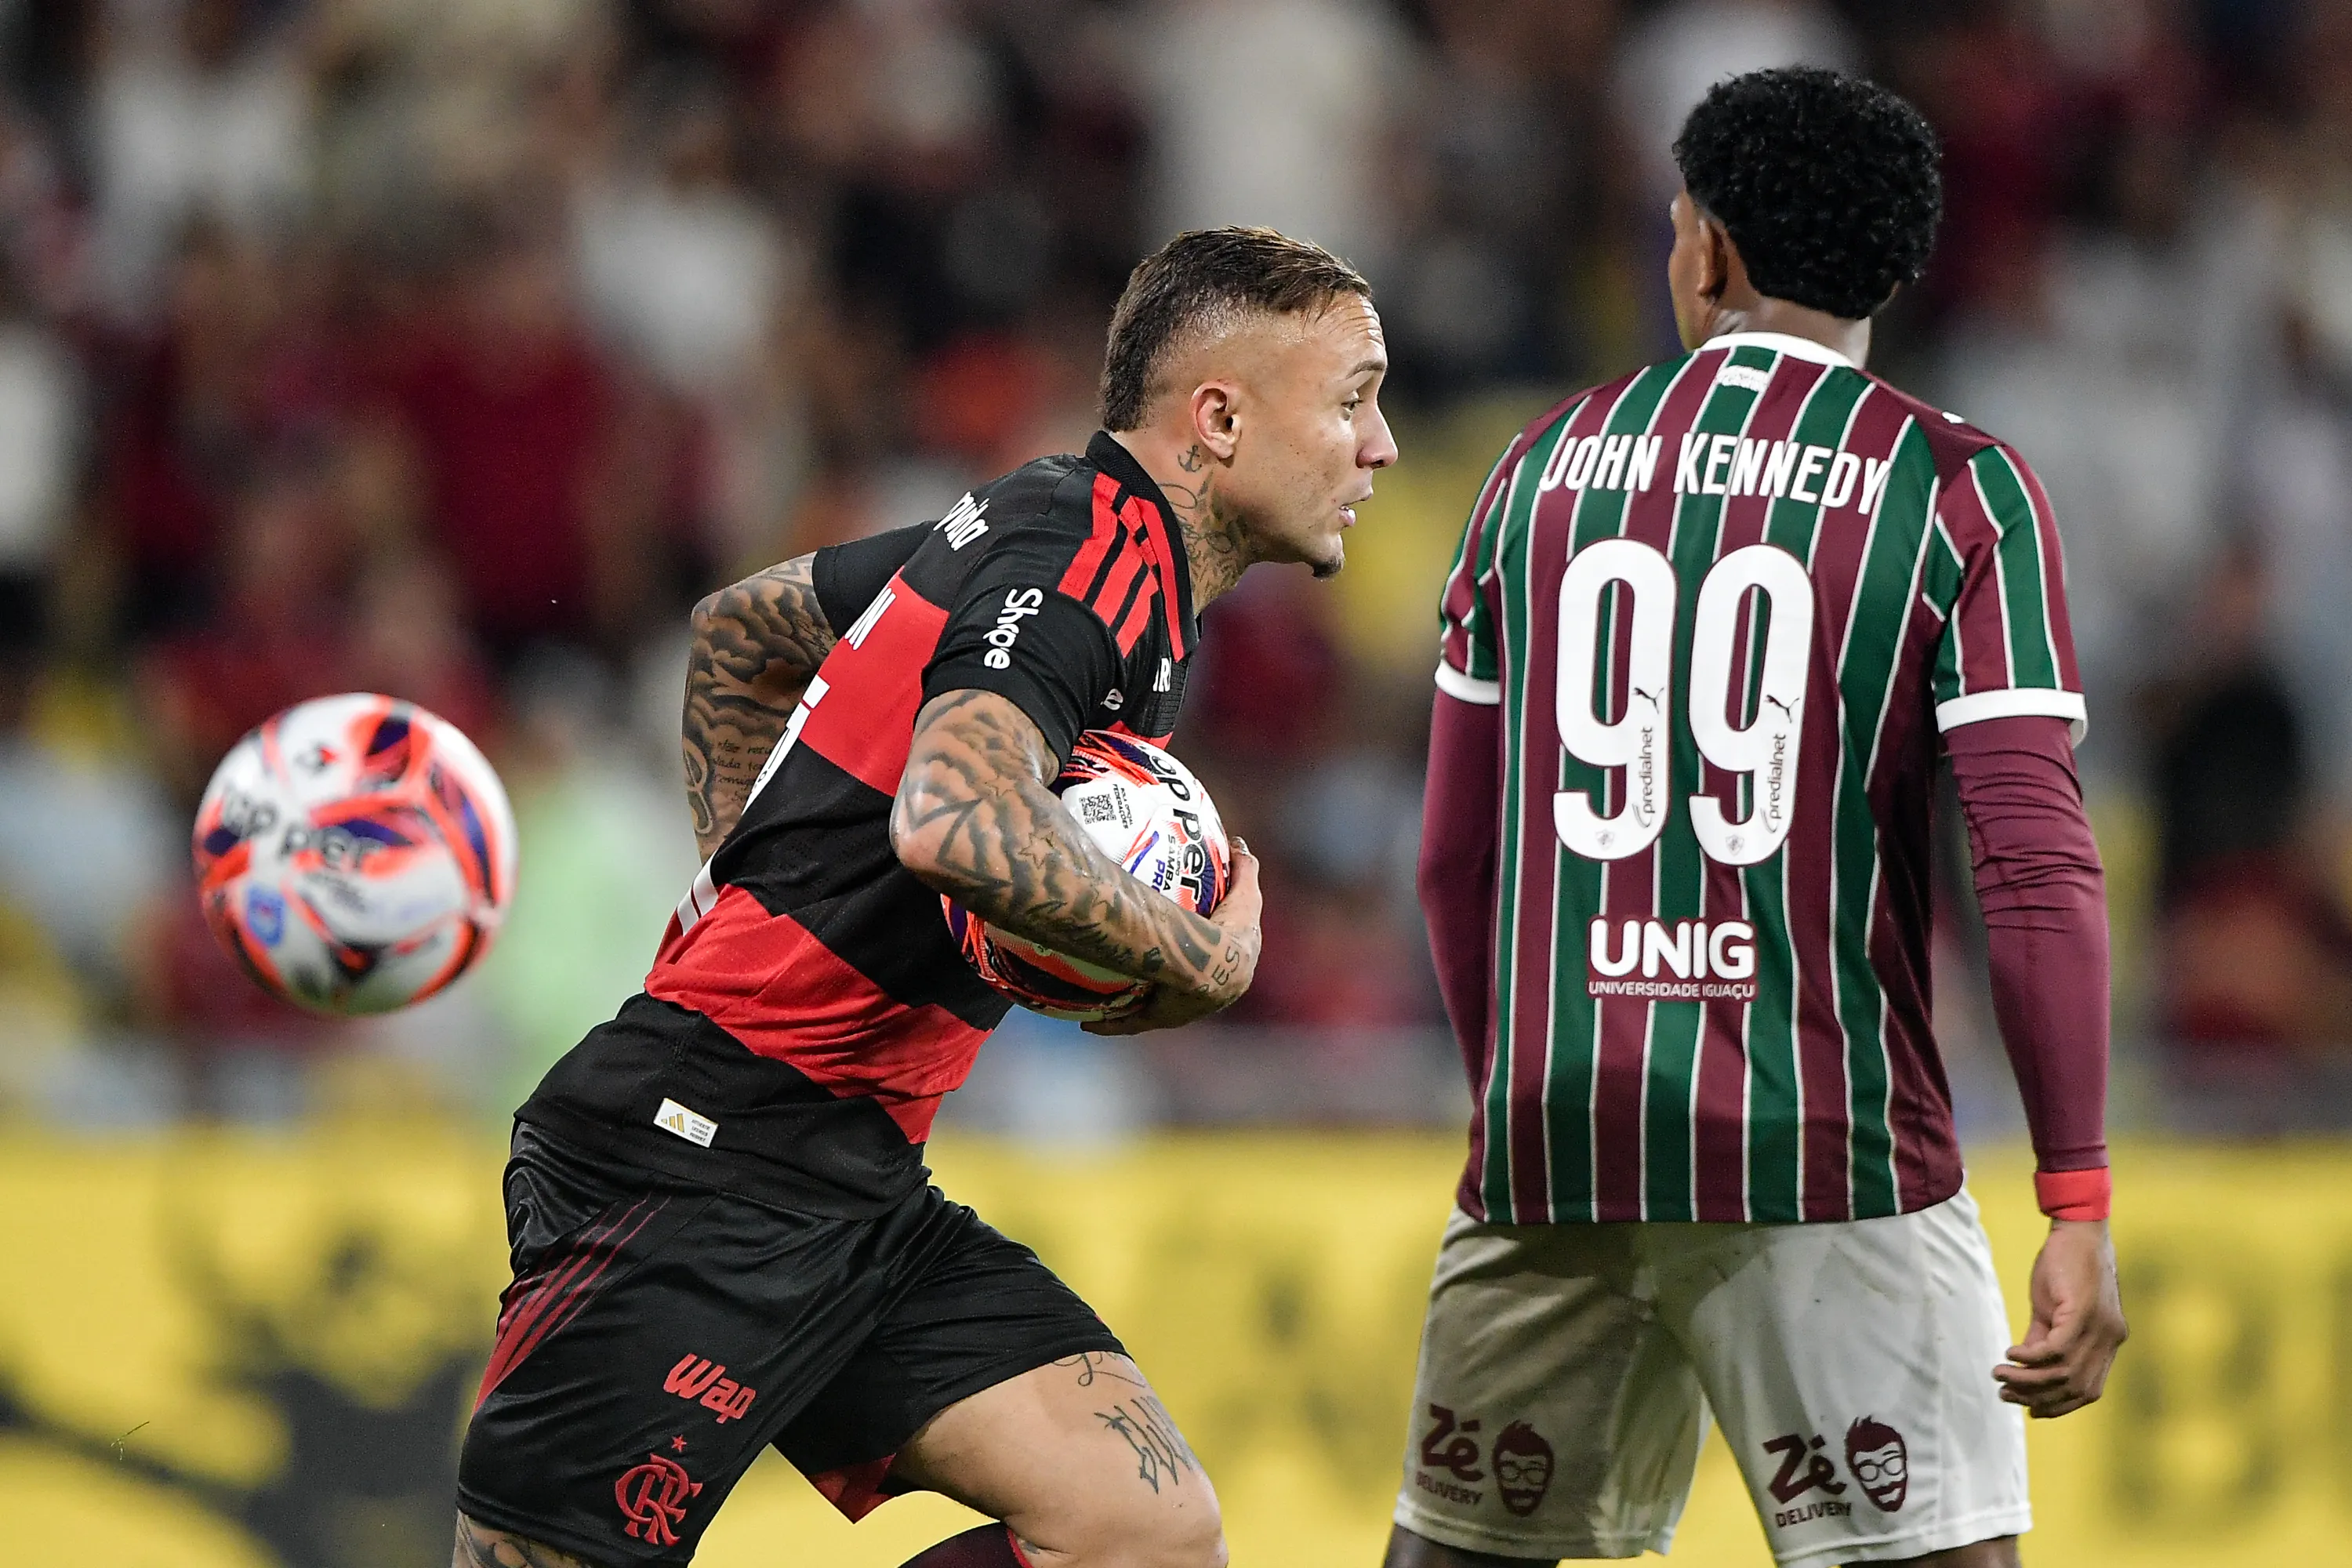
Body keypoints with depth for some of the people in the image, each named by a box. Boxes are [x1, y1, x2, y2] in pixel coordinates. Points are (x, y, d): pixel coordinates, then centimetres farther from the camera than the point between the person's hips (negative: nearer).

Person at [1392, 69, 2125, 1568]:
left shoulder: (1546, 468, 10)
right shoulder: (1959, 489, -2)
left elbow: (1455, 863, 14)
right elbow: (2037, 868, -11)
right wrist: (2080, 1213, -10)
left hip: (1554, 1143, 4)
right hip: (1828, 1154, -4)